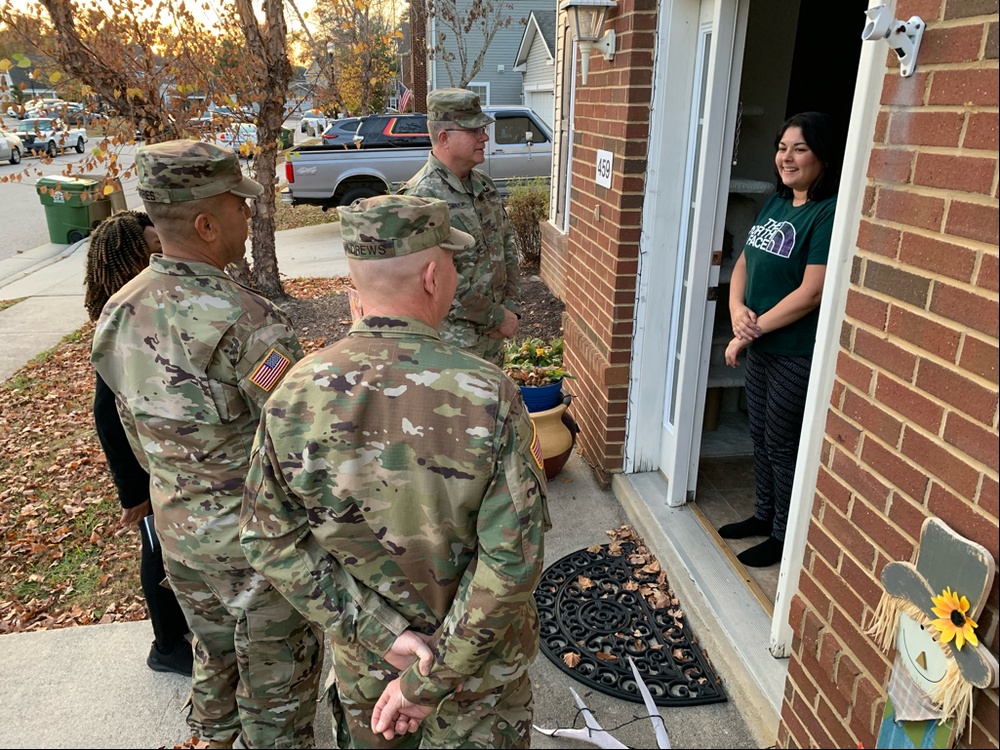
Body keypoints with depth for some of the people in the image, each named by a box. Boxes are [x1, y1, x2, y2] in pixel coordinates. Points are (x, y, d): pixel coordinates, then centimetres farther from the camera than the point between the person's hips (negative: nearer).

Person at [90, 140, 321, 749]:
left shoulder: (120, 313, -3)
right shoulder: (245, 323, -29)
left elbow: (136, 429, 8)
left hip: (177, 530, 8)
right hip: (259, 539, -8)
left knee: (216, 655, 31)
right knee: (277, 681, 15)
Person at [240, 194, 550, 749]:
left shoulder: (293, 397, -19)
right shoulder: (488, 395, -28)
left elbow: (271, 541, -13)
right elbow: (511, 558, -26)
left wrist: (382, 633, -11)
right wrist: (432, 682, -17)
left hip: (363, 661, 3)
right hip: (482, 668, -2)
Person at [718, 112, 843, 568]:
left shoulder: (830, 213, -17)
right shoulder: (776, 203, 8)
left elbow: (812, 292, -23)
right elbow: (744, 262, 10)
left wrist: (753, 330, -17)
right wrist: (737, 309, -9)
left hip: (799, 353, -8)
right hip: (760, 345, 8)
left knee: (783, 444, 5)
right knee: (761, 435, 19)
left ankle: (784, 536, 24)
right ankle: (764, 514, 39)